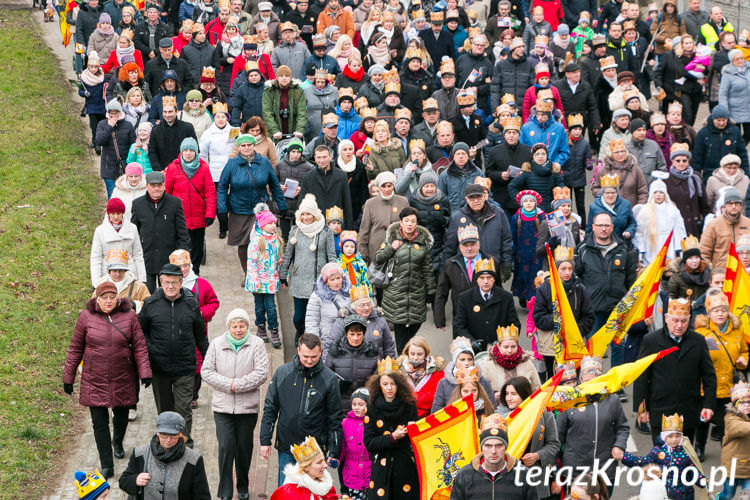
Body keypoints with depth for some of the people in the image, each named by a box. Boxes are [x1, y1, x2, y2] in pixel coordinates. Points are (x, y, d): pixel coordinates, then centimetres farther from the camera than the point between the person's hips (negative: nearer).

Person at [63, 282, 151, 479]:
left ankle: (118, 442, 50)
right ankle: (106, 466, 3)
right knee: (99, 422, -3)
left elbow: (139, 346, 0)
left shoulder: (129, 316, -3)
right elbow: (75, 348, 3)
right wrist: (68, 377, 5)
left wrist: (144, 372, -9)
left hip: (122, 379, 1)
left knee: (121, 415, 17)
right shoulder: (86, 317, -3)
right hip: (95, 380, -1)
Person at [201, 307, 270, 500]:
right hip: (222, 406, 0)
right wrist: (228, 384, -12)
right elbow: (206, 371, 1)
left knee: (244, 447, 9)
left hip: (248, 406, 0)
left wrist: (237, 385, -15)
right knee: (226, 447, -8)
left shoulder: (256, 344, -2)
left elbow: (261, 373, -9)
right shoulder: (217, 344, 2)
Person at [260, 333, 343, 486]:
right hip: (286, 448, 1)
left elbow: (335, 419, 0)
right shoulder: (282, 373, 0)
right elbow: (270, 409, 7)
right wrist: (265, 441, 2)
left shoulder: (329, 378, -4)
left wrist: (334, 452, -1)